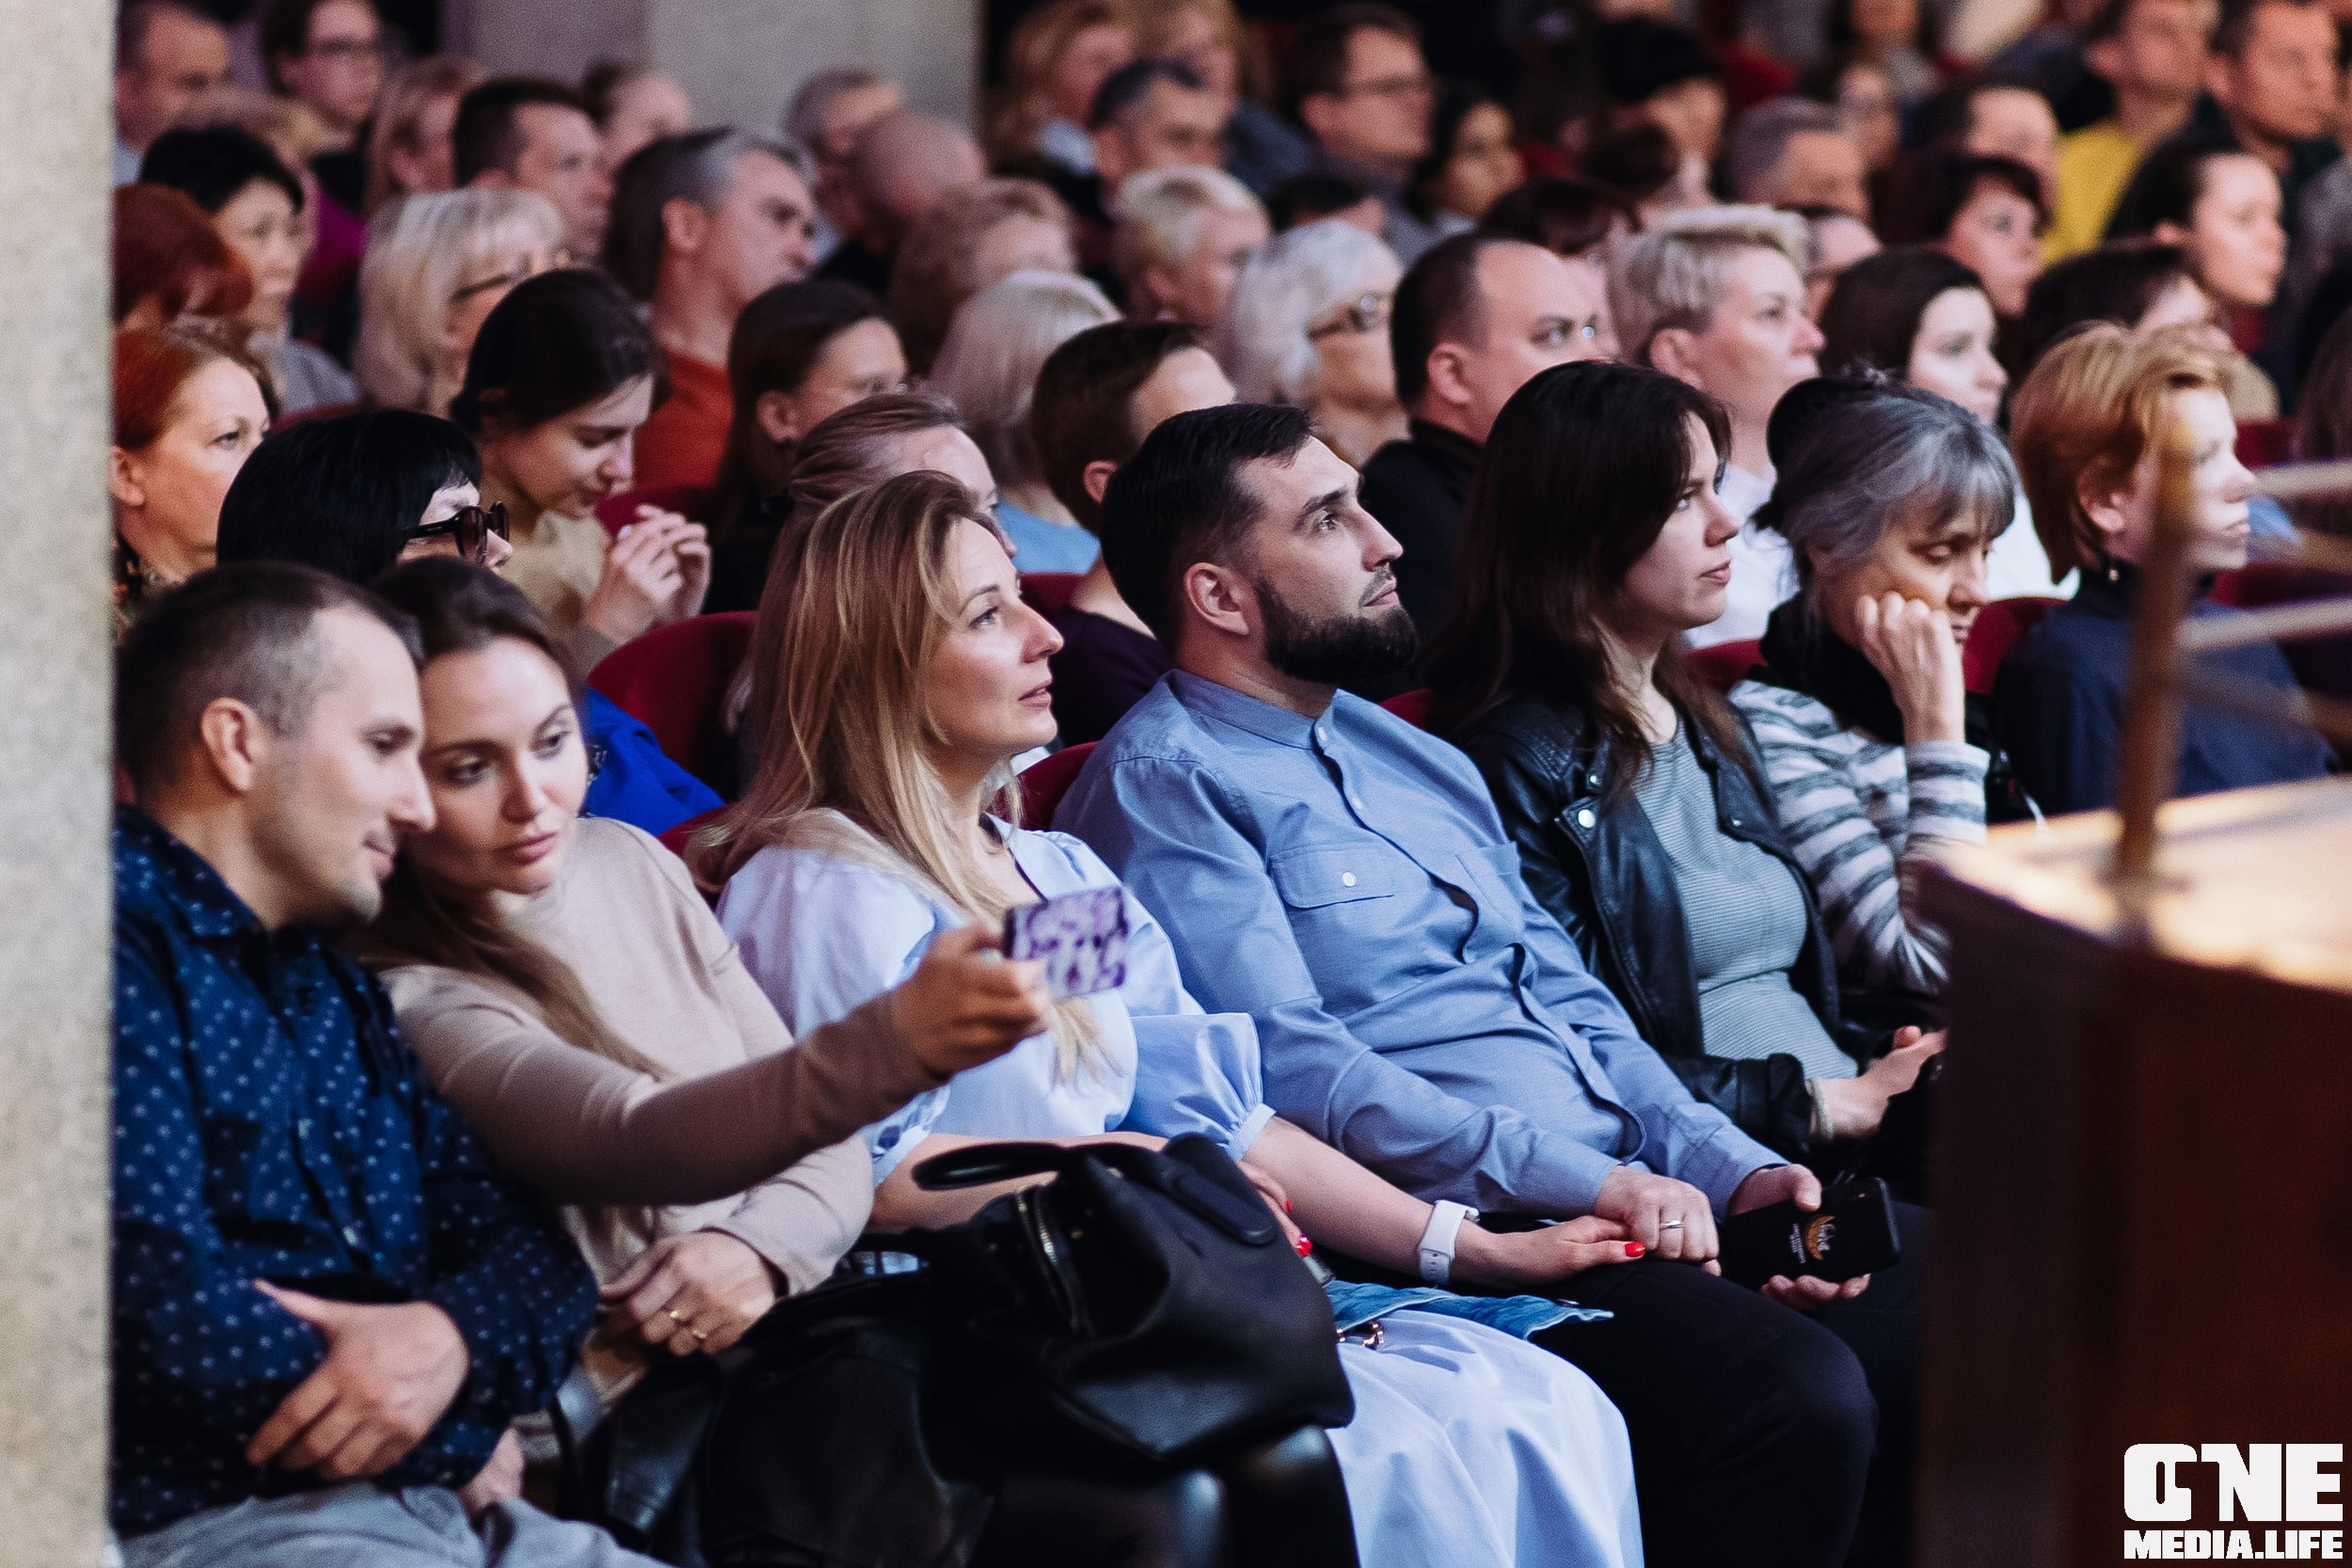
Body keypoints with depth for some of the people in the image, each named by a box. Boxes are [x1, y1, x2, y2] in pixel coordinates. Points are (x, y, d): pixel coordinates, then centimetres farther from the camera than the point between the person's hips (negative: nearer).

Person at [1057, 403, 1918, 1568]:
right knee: (1796, 1395, -30)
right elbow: (1288, 1069, -15)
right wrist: (1580, 1181, -19)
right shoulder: (1164, 788, -3)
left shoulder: (1409, 757, 25)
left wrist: (1735, 1169, 4)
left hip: (1630, 1198, 9)